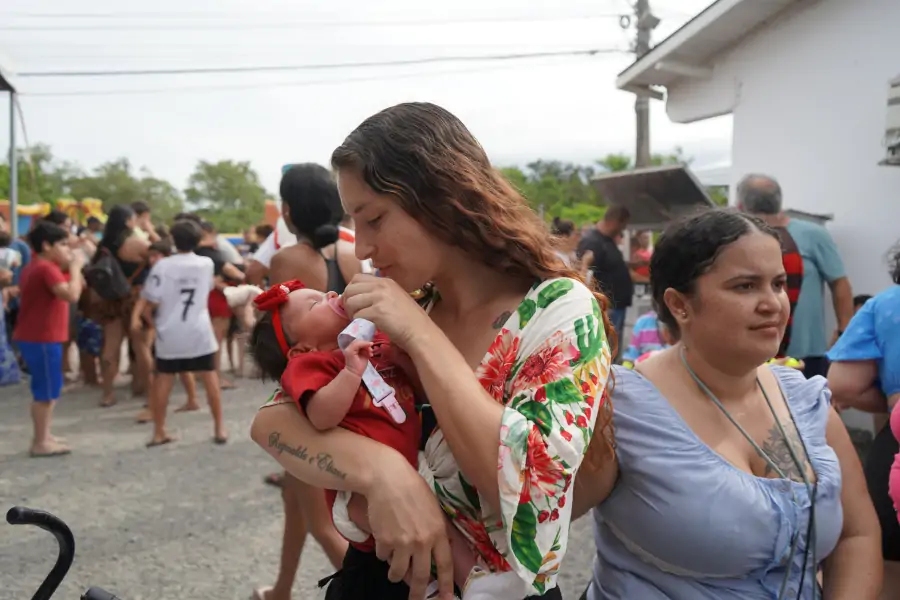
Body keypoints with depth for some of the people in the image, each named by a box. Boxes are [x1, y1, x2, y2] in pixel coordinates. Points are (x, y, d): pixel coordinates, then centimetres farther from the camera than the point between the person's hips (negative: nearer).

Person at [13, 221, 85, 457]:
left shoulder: (34, 266, 14)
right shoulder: (46, 268, -18)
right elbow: (71, 295, -30)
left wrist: (70, 268, 5)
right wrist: (74, 267, -19)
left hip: (34, 336, 10)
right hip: (42, 338, -10)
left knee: (44, 389, 18)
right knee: (46, 391, -3)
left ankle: (43, 436, 27)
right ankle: (41, 442, 4)